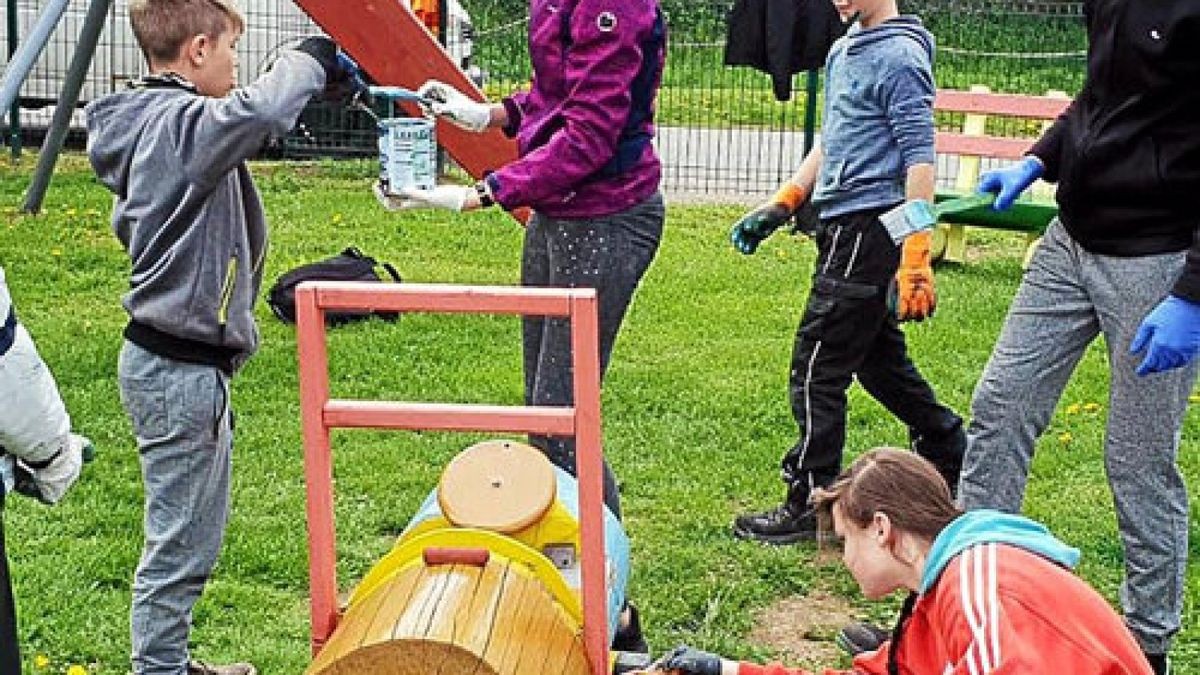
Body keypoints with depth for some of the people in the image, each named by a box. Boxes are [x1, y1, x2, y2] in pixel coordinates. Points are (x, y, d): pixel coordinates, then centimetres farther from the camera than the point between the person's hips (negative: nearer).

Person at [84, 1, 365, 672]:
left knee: (199, 529, 22)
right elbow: (257, 113, -39)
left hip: (181, 363, 11)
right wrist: (307, 59, -23)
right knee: (180, 539, 2)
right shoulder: (181, 123, -21)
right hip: (179, 370, -11)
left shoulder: (155, 120, 11)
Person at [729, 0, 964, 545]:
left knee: (816, 371, -5)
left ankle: (809, 506, 5)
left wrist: (915, 259, -23)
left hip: (870, 230, -10)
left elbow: (919, 158, -18)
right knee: (879, 361, 19)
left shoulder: (899, 57, -13)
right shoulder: (843, 52, 16)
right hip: (845, 228, 10)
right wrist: (779, 206, 20)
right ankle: (951, 459, 33)